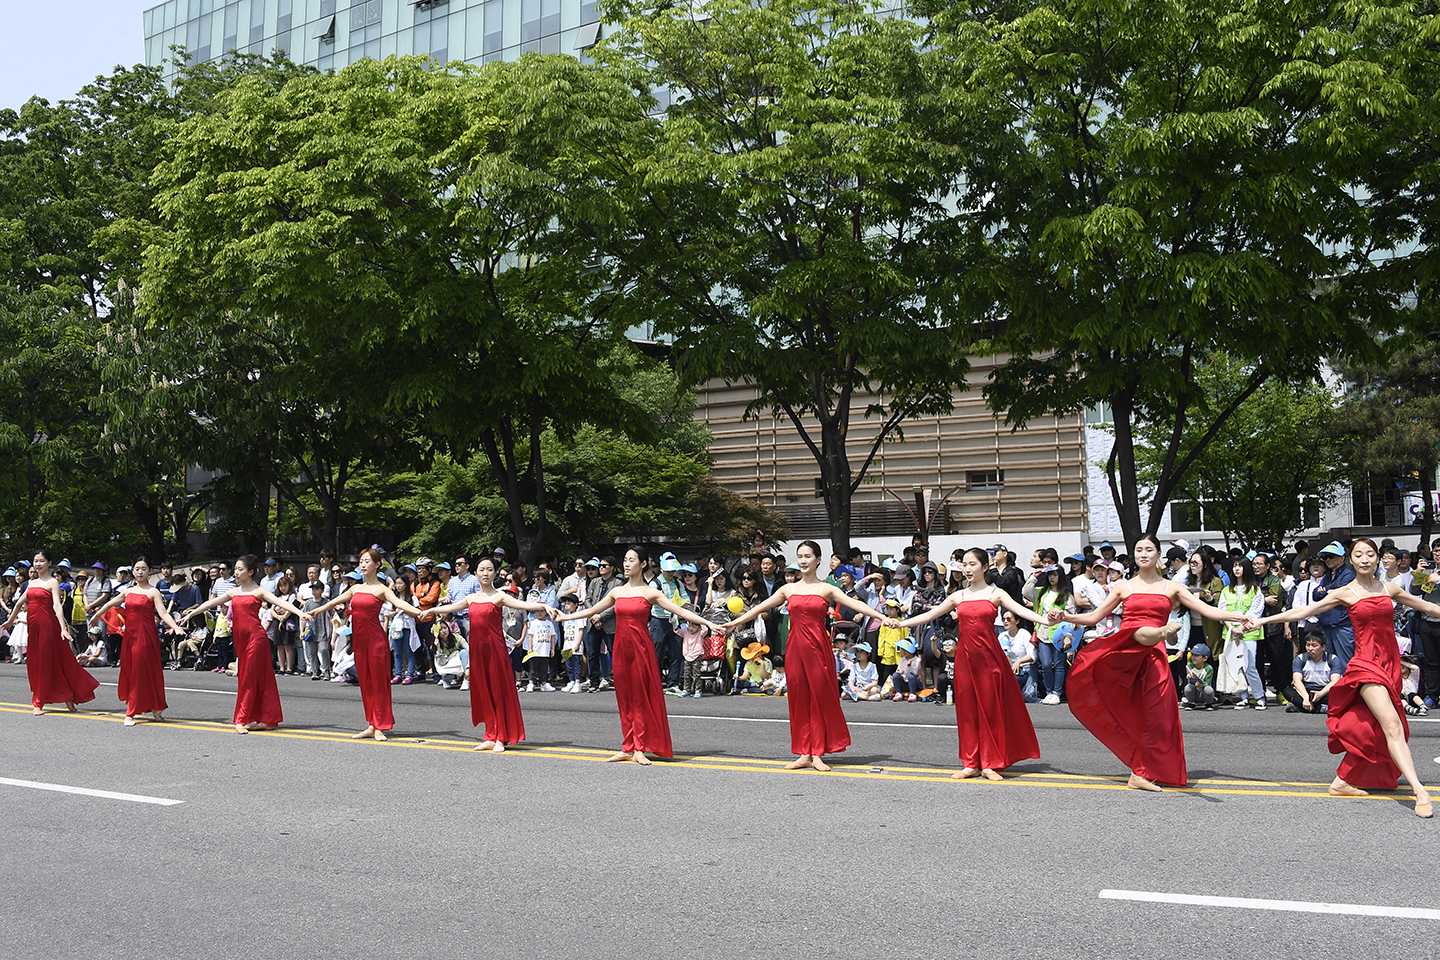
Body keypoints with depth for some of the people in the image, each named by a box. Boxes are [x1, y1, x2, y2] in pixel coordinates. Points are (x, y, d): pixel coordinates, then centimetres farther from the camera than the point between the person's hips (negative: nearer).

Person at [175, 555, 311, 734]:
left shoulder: (259, 591, -2)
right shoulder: (233, 592, 15)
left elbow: (281, 602, -14)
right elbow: (211, 603, 24)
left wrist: (300, 613, -28)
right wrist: (191, 614, 28)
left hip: (256, 637, -6)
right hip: (240, 638, 6)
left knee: (249, 678, -5)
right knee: (258, 679, 8)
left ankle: (241, 720, -3)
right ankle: (267, 720, 11)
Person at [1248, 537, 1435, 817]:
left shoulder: (1389, 589, 11)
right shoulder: (1344, 593, 1)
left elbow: (1427, 607, 22)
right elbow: (1302, 612, 2)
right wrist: (1262, 620, -2)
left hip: (1390, 664, 5)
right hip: (1365, 664, -5)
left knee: (1370, 730, 5)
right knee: (1392, 726, -18)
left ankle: (1341, 783, 18)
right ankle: (1420, 791, -22)